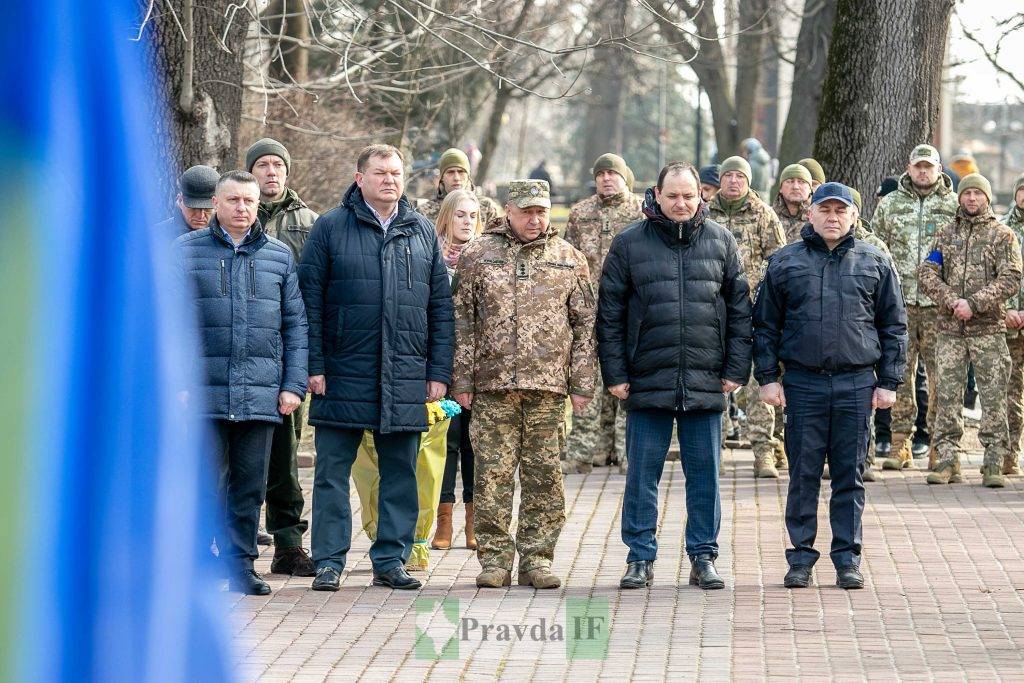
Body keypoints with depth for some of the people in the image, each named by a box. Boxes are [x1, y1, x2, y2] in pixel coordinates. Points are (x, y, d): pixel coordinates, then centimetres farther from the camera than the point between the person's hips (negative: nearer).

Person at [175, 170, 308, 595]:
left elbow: (295, 324, 12)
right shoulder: (185, 251, 5)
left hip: (262, 396, 2)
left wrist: (294, 384, 3)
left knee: (251, 486, 5)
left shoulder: (279, 256, 13)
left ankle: (241, 565, 14)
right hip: (204, 392, -2)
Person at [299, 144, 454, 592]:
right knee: (332, 471, 0)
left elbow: (441, 306, 12)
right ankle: (329, 562, 6)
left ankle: (391, 560, 14)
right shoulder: (330, 228, 2)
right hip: (343, 378, -3)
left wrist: (439, 371, 5)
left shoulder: (422, 233, 11)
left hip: (405, 381, 3)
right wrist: (314, 366, -7)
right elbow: (310, 300, 0)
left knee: (400, 473, 6)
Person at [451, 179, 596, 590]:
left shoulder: (569, 259, 9)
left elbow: (585, 324, 9)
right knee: (493, 473, -1)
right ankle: (494, 558, 6)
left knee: (544, 474, 2)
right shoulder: (479, 255, 6)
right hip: (494, 383, -1)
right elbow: (462, 321, 5)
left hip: (549, 386, 1)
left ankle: (537, 559, 9)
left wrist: (582, 384, 3)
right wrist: (462, 380, -1)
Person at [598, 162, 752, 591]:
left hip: (706, 383, 1)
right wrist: (614, 374, -2)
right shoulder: (630, 244, 2)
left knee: (705, 474, 6)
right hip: (648, 380, -1)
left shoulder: (721, 241, 7)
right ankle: (641, 558, 11)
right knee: (642, 474, 4)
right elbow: (609, 314, 3)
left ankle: (703, 557, 14)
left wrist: (736, 370, 2)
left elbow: (740, 309, 8)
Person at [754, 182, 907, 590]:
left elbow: (894, 327, 10)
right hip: (802, 383, 0)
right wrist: (767, 377, 2)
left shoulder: (875, 264, 8)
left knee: (850, 476, 3)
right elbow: (765, 325, 9)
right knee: (803, 475, 2)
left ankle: (847, 559, 9)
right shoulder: (785, 263, 7)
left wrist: (888, 382, 4)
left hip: (856, 384, 0)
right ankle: (801, 558, 8)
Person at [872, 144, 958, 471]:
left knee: (940, 372, -3)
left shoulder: (955, 206, 7)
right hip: (899, 300, 2)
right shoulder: (889, 204, 11)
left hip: (940, 304, -1)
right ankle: (900, 444, 6)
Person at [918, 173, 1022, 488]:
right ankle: (947, 461, 6)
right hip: (950, 330, 2)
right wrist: (952, 302, -12)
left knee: (993, 397, -3)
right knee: (946, 395, 1)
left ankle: (994, 464, 0)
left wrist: (974, 303, -16)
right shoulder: (945, 234, 13)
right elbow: (927, 273, 4)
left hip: (989, 329, -2)